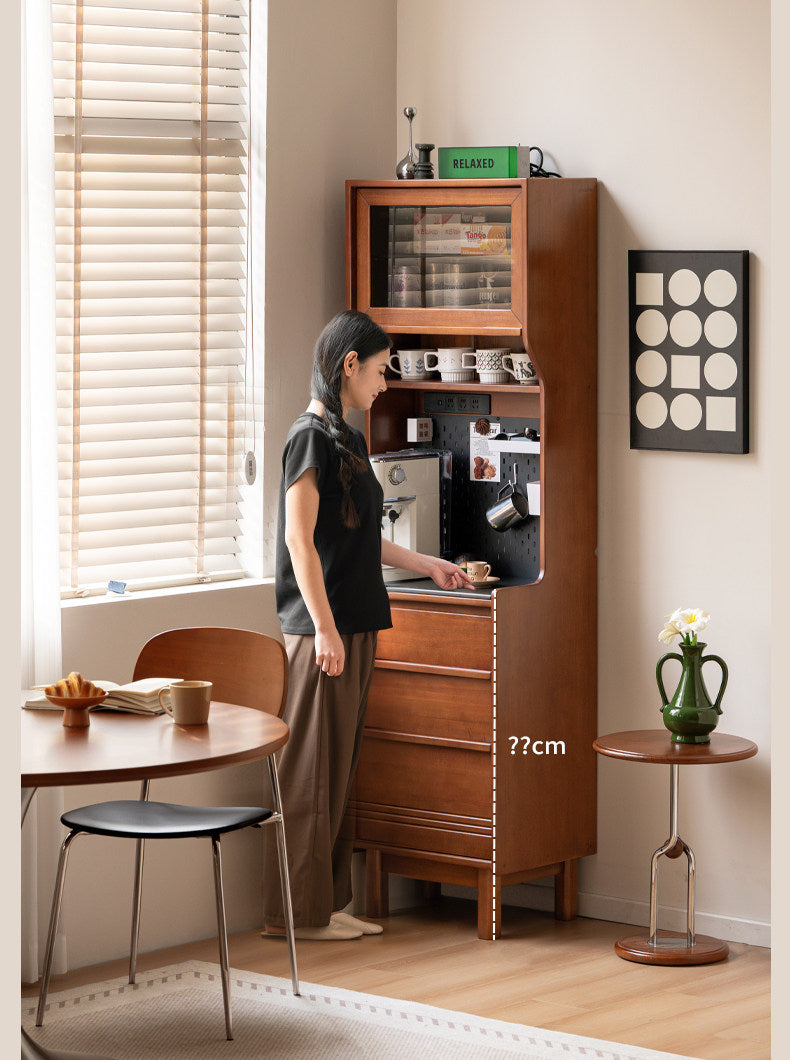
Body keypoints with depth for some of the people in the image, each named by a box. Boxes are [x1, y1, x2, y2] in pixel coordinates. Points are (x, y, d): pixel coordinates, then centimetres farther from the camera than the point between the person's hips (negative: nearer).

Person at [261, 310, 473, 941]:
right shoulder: (312, 437, -12)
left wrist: (426, 564, 32)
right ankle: (294, 911, 1)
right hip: (323, 628, -9)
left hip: (354, 627, 9)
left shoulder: (347, 438, 16)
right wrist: (324, 628, -20)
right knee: (310, 769, -4)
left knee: (338, 769, 10)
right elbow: (300, 539, -17)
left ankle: (328, 904, 15)